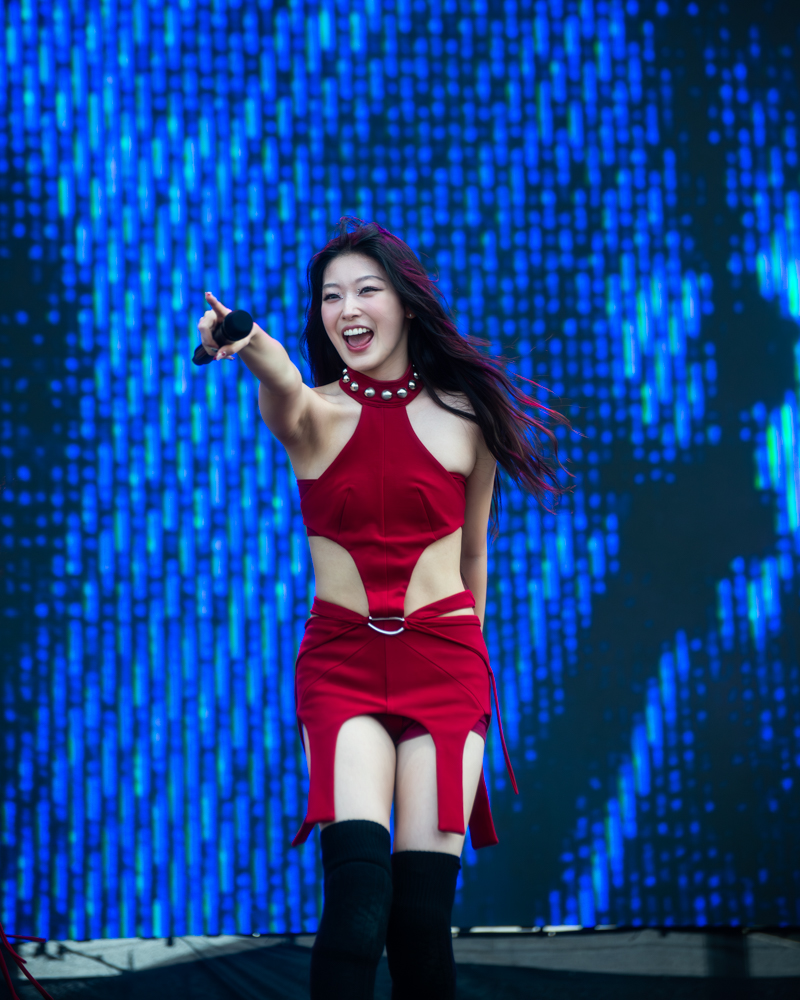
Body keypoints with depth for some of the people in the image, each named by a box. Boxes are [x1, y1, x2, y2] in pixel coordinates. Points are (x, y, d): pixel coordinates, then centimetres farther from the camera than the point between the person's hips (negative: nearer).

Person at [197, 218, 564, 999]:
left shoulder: (466, 415, 4)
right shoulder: (314, 414, -1)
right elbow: (283, 394, -28)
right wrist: (252, 349, -51)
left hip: (445, 660, 1)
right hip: (340, 661, -1)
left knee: (422, 910, -5)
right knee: (357, 892, -19)